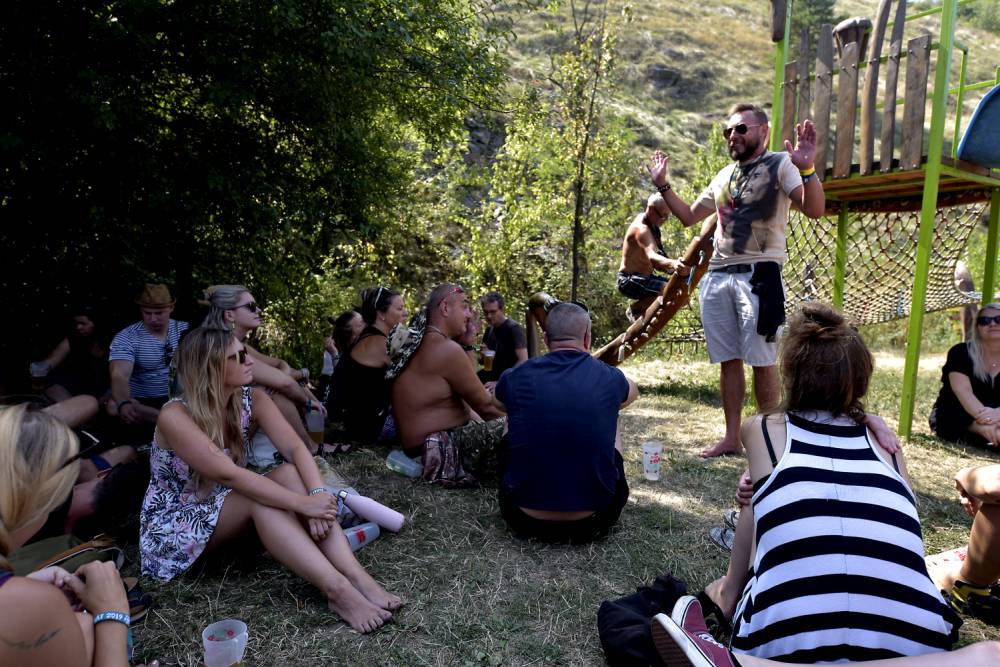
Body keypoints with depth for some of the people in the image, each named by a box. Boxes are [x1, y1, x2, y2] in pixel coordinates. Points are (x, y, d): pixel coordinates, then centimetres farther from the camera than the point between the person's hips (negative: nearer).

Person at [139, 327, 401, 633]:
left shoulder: (252, 400, -8)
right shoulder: (175, 416, -25)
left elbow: (296, 449, -19)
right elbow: (228, 473, -35)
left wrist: (317, 494, -37)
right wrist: (302, 503, -39)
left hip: (225, 507, 5)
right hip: (173, 524, -5)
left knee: (289, 474, -25)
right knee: (260, 498, -33)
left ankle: (357, 577, -35)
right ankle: (336, 589, -40)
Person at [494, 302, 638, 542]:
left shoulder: (517, 377, -2)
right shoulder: (609, 378, -1)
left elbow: (497, 404, 25)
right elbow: (633, 392, 27)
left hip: (524, 521, 0)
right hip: (590, 524, 0)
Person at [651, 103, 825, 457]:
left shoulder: (780, 165, -2)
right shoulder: (724, 175, 19)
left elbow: (815, 210, -15)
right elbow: (689, 217, 26)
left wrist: (807, 169, -31)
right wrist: (663, 186, 18)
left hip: (758, 275, -7)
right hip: (717, 276, 7)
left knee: (762, 362, -3)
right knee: (728, 360, 11)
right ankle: (731, 437, 21)